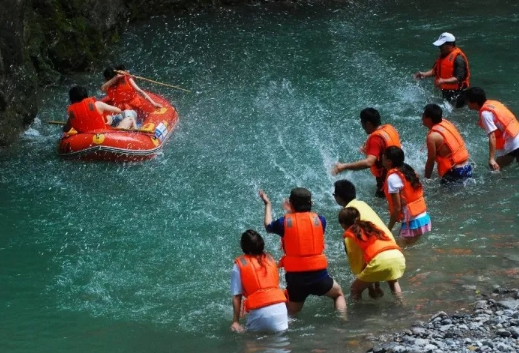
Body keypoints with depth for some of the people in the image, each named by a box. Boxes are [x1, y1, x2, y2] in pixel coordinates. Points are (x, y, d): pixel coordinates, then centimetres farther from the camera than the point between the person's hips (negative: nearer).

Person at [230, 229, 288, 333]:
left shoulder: (239, 265, 4)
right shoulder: (270, 259, 15)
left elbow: (236, 296, 1)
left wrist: (236, 321, 3)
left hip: (259, 311, -3)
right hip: (279, 306, 3)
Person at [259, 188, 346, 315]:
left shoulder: (285, 222, -1)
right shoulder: (319, 220, 1)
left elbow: (268, 226, 22)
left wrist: (268, 205, 37)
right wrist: (292, 212, 35)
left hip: (295, 277, 0)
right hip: (318, 274, 0)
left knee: (291, 313, 16)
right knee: (338, 294, 28)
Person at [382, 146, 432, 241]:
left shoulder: (393, 177, -15)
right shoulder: (407, 170, 9)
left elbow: (397, 207, -16)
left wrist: (388, 229, -10)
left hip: (412, 222, -8)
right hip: (424, 218, 8)